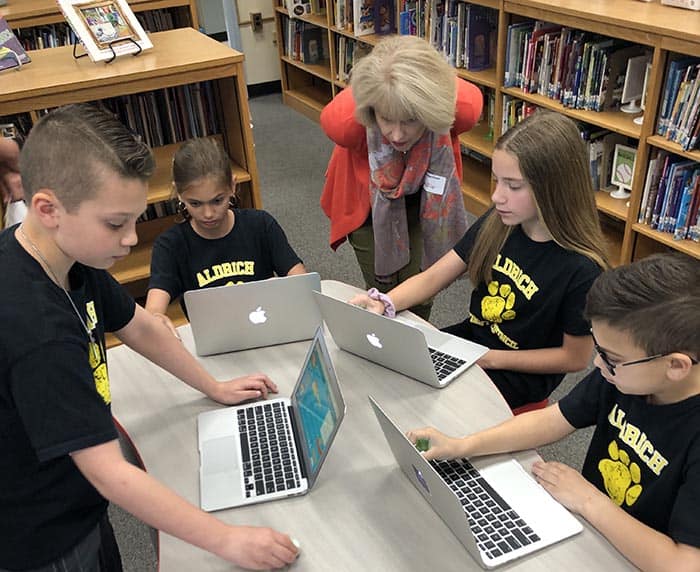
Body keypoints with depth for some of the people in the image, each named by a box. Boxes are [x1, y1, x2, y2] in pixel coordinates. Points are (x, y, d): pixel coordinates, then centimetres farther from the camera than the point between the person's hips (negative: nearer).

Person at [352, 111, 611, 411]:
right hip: (471, 337, 6)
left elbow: (575, 357, -14)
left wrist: (491, 358, -17)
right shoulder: (497, 223, -8)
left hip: (522, 373, -5)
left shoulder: (580, 269, -25)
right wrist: (384, 303, -24)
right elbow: (432, 278, -5)